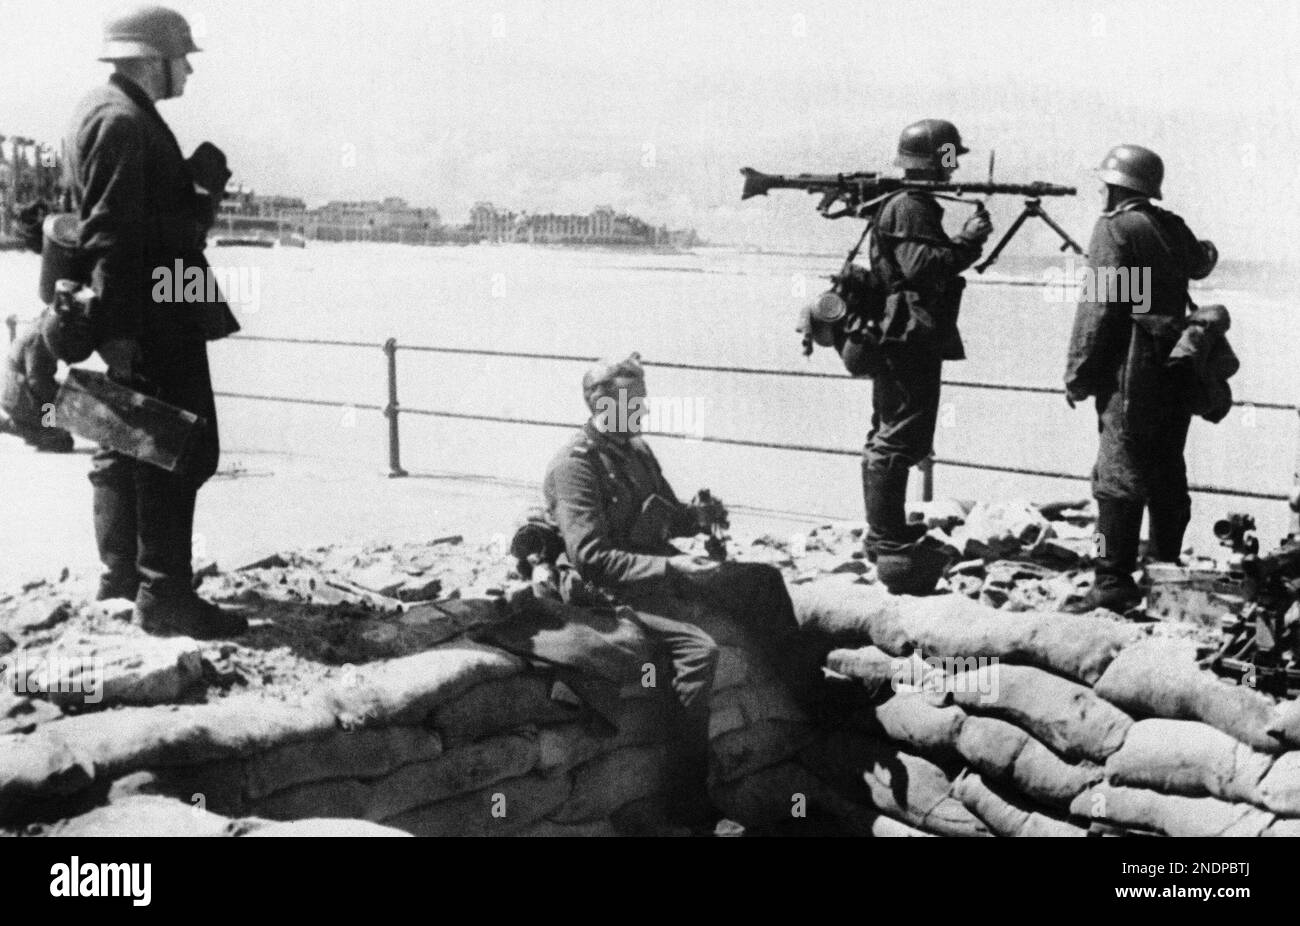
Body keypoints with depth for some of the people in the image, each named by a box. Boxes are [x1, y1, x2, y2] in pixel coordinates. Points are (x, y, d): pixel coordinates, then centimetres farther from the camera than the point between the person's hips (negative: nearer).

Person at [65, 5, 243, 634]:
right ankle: (164, 596, -6)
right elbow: (111, 232, -22)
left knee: (127, 442, 18)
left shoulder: (111, 112, 18)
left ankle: (121, 573, 29)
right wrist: (119, 329, -25)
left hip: (138, 318, 11)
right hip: (153, 317, -11)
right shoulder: (121, 119, -15)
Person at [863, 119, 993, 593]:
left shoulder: (913, 205, 19)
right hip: (909, 336, -11)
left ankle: (885, 533, 24)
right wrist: (968, 241, -17)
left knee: (888, 437, 15)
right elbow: (921, 265, -25)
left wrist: (967, 241, 8)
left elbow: (936, 263, 18)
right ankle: (891, 546, -10)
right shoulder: (908, 207, -13)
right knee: (900, 441, -11)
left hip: (901, 338, 11)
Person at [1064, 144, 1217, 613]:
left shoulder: (1114, 227, -8)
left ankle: (1114, 583, -12)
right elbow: (1199, 264, 36)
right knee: (1166, 474, 15)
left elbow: (1098, 305, -14)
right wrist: (1208, 250, 59)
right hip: (1178, 365, 8)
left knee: (1118, 478, -8)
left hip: (1133, 368, -8)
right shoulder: (1174, 226, 13)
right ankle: (1168, 572, 24)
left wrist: (1077, 374, -10)